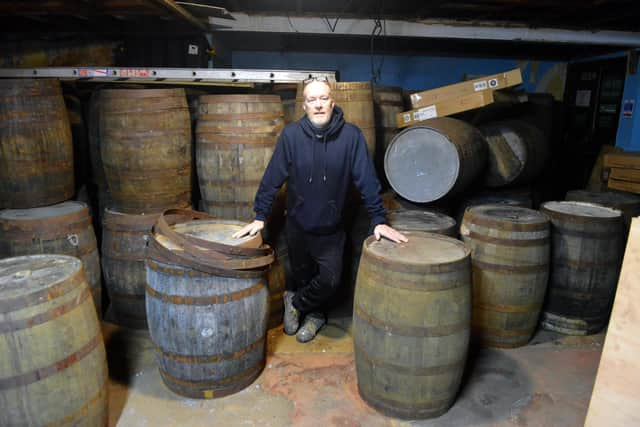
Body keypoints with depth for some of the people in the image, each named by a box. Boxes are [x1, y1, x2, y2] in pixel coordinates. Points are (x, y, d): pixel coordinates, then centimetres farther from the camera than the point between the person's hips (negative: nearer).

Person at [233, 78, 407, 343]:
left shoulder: (351, 135, -12)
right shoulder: (291, 134, -10)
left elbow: (367, 180, -9)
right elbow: (272, 178, -7)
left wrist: (379, 220, -13)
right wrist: (260, 217, -8)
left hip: (331, 229, -1)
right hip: (297, 225, 1)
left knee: (330, 280, -3)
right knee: (302, 276, 16)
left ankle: (295, 302, 26)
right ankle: (314, 314, 44)